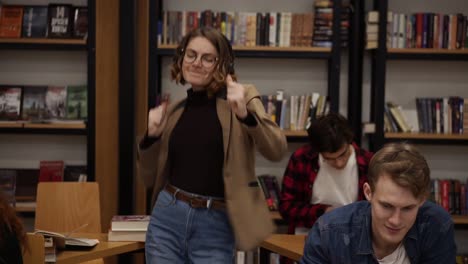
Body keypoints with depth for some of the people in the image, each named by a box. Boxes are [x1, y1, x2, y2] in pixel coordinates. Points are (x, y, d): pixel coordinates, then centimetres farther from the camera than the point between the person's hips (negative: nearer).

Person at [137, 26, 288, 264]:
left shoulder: (241, 97, -1)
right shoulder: (173, 111, 9)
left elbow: (277, 151, -15)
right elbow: (151, 178, 11)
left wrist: (245, 114, -29)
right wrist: (151, 136, -4)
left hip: (216, 227, -3)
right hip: (168, 218, 3)